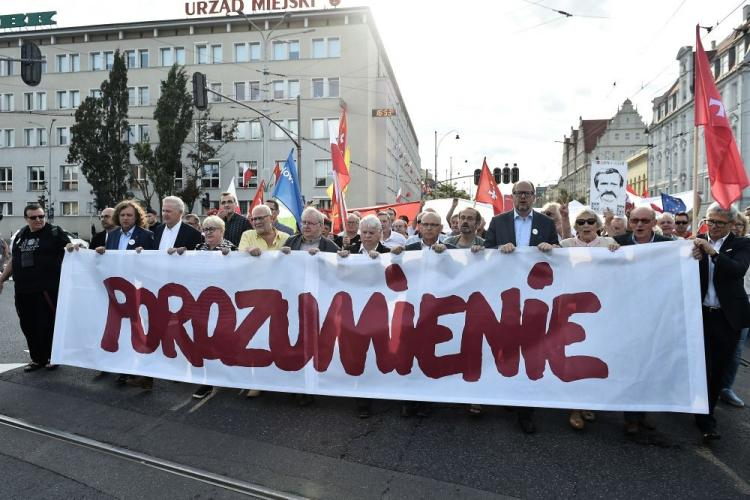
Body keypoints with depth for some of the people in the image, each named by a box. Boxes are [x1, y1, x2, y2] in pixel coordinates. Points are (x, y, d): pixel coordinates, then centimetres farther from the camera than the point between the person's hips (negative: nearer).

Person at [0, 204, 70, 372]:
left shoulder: (54, 232, -3)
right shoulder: (20, 235, 15)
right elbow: (14, 260, 23)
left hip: (47, 288, -6)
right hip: (23, 290, 6)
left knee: (47, 324, -1)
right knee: (28, 325, 11)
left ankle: (52, 357, 14)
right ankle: (37, 359, 23)